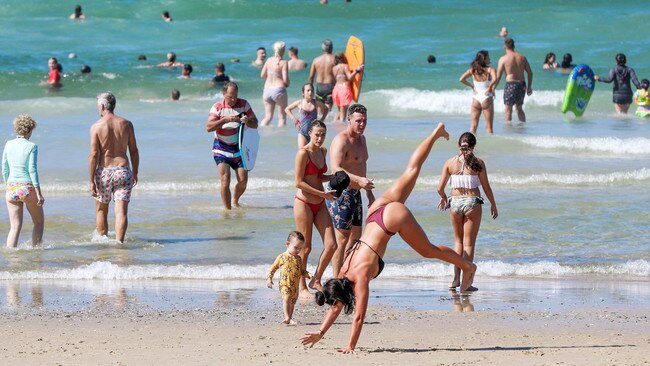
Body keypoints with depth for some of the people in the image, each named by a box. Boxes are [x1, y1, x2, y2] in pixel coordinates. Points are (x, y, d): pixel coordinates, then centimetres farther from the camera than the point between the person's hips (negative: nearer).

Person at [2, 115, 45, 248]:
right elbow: (32, 170, -13)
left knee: (15, 227, 6)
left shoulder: (8, 145, 4)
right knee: (39, 222, 17)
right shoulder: (31, 147, -10)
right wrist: (39, 194, -11)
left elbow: (4, 169, 9)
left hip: (12, 188, 4)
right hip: (28, 188, -4)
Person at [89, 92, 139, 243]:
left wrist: (91, 181, -7)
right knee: (121, 211, -3)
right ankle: (119, 241, -14)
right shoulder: (126, 124, 3)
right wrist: (135, 173, 17)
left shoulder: (97, 126, -6)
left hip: (104, 171, -1)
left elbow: (94, 154, -9)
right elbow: (134, 151, 6)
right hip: (123, 170, 1)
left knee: (101, 211, 17)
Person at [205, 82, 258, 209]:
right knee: (225, 180, -14)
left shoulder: (244, 104, 2)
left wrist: (247, 121, -20)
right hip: (222, 148, -2)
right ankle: (227, 208, -7)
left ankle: (235, 201, 29)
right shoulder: (217, 107, -5)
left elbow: (255, 124, 3)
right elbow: (208, 127, -16)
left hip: (239, 147, 2)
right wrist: (226, 119, -27)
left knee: (243, 180, 0)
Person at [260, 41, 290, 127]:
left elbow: (262, 75, 8)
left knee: (268, 116, 12)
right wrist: (287, 84, 8)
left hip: (267, 90, 5)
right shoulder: (283, 63, -11)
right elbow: (285, 79, -14)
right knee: (282, 117, 8)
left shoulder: (269, 60, 4)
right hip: (279, 90, -5)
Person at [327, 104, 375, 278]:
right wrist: (358, 179, -41)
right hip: (340, 193, -10)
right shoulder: (341, 140, -17)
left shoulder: (361, 138, 15)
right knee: (342, 239, -9)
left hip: (355, 193, 10)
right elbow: (335, 168, -29)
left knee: (355, 237, 12)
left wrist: (369, 192, 29)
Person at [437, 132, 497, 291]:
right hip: (472, 202, -2)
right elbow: (486, 188, -3)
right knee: (469, 243, 4)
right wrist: (493, 205, 12)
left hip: (455, 202, 2)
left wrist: (443, 198, 21)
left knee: (458, 241, 19)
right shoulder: (478, 163, -6)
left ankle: (456, 279, 13)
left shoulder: (450, 163, -1)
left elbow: (440, 188, -1)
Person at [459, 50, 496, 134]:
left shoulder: (473, 70, 2)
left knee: (473, 125, 9)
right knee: (489, 126, 3)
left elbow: (461, 79, -5)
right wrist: (490, 88, -9)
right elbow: (494, 80, -26)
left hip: (476, 98, 3)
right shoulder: (490, 70, -8)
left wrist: (471, 85, 7)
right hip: (486, 98, -3)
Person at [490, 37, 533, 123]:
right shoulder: (522, 57, 6)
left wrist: (492, 89, -1)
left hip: (510, 84, -5)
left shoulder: (503, 59, -7)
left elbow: (498, 77, -8)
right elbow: (530, 72, 9)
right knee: (519, 108, 20)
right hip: (521, 84, 5)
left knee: (508, 109, 4)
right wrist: (529, 87, 18)